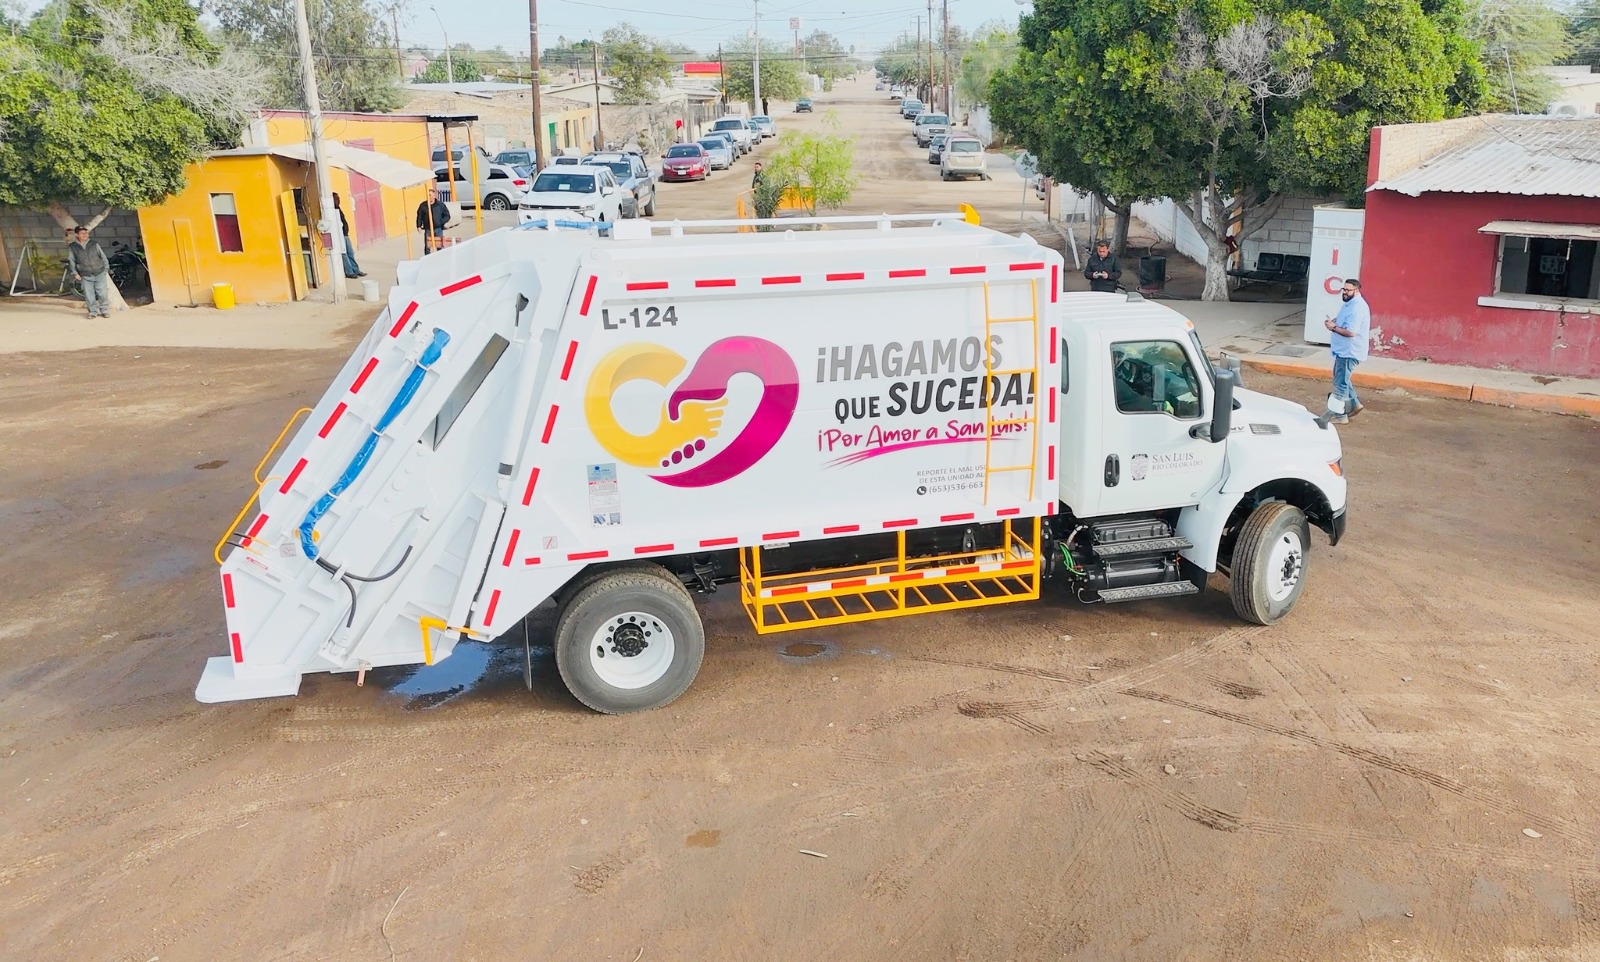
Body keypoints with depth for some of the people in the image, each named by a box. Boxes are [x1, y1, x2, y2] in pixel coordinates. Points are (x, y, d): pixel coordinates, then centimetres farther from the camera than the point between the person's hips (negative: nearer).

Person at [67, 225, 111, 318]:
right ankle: (93, 311, 9)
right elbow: (71, 261, 6)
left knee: (102, 293, -2)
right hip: (85, 276, 0)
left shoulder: (94, 244, 5)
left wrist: (106, 269, 5)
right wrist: (75, 273, -1)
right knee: (89, 295, -1)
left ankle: (105, 310, 9)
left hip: (100, 273, 0)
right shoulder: (72, 247, 4)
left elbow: (103, 257, 10)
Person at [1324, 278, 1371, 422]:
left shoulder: (1357, 308, -23)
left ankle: (1341, 416, 3)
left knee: (1341, 383, -4)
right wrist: (1333, 321, 4)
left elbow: (1351, 332, -29)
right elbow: (1343, 320, 25)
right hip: (1343, 350, 11)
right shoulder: (1349, 303, 10)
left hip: (1349, 352, -11)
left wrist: (1334, 328, -17)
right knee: (1340, 379, 23)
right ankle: (1354, 404, 34)